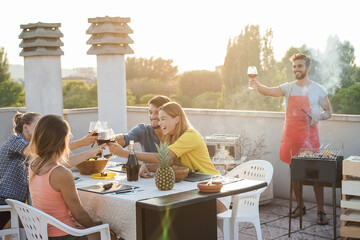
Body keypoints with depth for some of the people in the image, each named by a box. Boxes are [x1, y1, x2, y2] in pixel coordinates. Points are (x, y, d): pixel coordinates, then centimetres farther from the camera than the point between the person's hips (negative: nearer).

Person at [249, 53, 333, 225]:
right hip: (290, 134, 3)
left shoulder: (318, 89, 2)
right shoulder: (288, 88, 8)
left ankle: (321, 211, 3)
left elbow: (329, 113, 6)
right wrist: (257, 86, -29)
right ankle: (300, 206, 23)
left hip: (309, 135, -3)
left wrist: (318, 116, -16)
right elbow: (269, 91, -8)